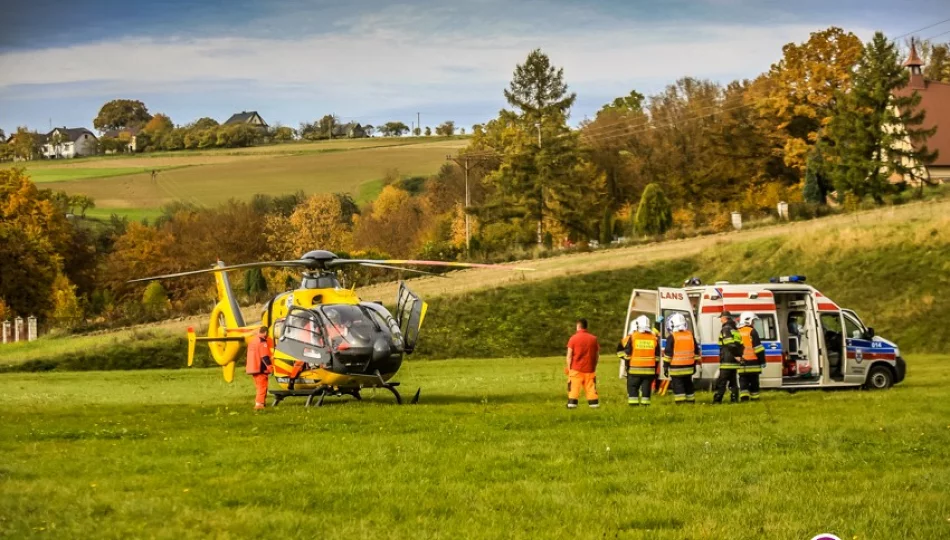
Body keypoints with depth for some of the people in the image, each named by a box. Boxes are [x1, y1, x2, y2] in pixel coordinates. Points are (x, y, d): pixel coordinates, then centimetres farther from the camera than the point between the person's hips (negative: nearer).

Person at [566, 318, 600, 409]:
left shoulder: (573, 338, -5)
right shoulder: (593, 338, 6)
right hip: (589, 368, 3)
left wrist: (568, 367, 2)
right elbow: (597, 355, 9)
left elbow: (569, 355, -6)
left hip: (576, 368, -3)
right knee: (591, 387, 7)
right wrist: (594, 366, 18)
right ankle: (594, 404, 5)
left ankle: (571, 403, -5)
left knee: (574, 387, 0)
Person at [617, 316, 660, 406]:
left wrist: (627, 365, 8)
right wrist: (655, 370, 15)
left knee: (632, 387, 6)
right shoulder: (654, 338, 5)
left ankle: (633, 403, -2)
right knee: (646, 388, 7)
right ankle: (645, 403, 4)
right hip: (649, 370, 2)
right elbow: (657, 356, 8)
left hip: (635, 369, -2)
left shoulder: (631, 337, -5)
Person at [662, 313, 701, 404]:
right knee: (688, 385, 16)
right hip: (688, 367, 5)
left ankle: (680, 402, -10)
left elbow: (668, 353, -9)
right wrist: (694, 365, 22)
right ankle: (690, 401, 21)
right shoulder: (690, 335, 8)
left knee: (678, 386, -3)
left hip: (676, 368, -5)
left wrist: (665, 366, -3)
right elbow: (696, 352, 14)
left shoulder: (672, 337, -9)